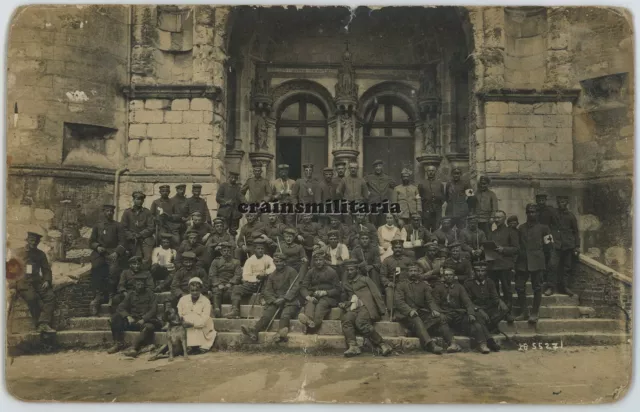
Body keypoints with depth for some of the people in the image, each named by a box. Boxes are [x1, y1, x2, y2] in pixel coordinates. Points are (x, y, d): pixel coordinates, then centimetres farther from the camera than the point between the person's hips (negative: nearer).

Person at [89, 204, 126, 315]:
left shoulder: (118, 226, 12)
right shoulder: (97, 226, 18)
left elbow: (122, 242, 4)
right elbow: (91, 241, 16)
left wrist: (116, 253, -13)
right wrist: (97, 247, -5)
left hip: (113, 253, -1)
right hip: (100, 253, 1)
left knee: (114, 270, -27)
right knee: (96, 270, -24)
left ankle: (111, 297, -23)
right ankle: (98, 296, -23)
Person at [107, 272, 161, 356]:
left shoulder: (150, 294, 5)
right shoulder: (131, 294, 14)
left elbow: (153, 310, -5)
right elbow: (121, 307, 4)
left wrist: (143, 320, -20)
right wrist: (128, 317, -16)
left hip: (146, 321, -4)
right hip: (132, 320, 4)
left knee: (149, 327, -37)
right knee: (115, 318, -16)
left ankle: (134, 347, -49)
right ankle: (119, 343, -16)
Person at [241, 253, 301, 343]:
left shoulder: (291, 271, 3)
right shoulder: (272, 275, 19)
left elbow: (295, 288, -6)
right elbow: (267, 290, 10)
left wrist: (284, 298, -17)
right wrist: (274, 300, -10)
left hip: (290, 301, -4)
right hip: (275, 301, 4)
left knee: (285, 315, -34)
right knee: (266, 314, -24)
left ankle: (280, 334, -56)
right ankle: (254, 331, -44)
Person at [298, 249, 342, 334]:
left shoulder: (331, 272, 8)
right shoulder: (311, 272, 17)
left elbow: (338, 290, 4)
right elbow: (303, 287, 8)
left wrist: (325, 292, -13)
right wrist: (308, 297, -14)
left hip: (328, 297, -2)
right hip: (313, 297, 2)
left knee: (321, 304, -36)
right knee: (309, 304, -34)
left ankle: (315, 323, -63)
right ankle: (309, 321, -64)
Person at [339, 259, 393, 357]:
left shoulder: (365, 279, 12)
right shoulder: (345, 284, 24)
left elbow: (376, 295, 6)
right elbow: (344, 299, 32)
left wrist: (382, 311, -2)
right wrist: (343, 304, 7)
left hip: (366, 307, -4)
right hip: (353, 309, 4)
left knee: (360, 322, -34)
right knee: (345, 319, -30)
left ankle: (382, 345, -29)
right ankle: (353, 347, -35)